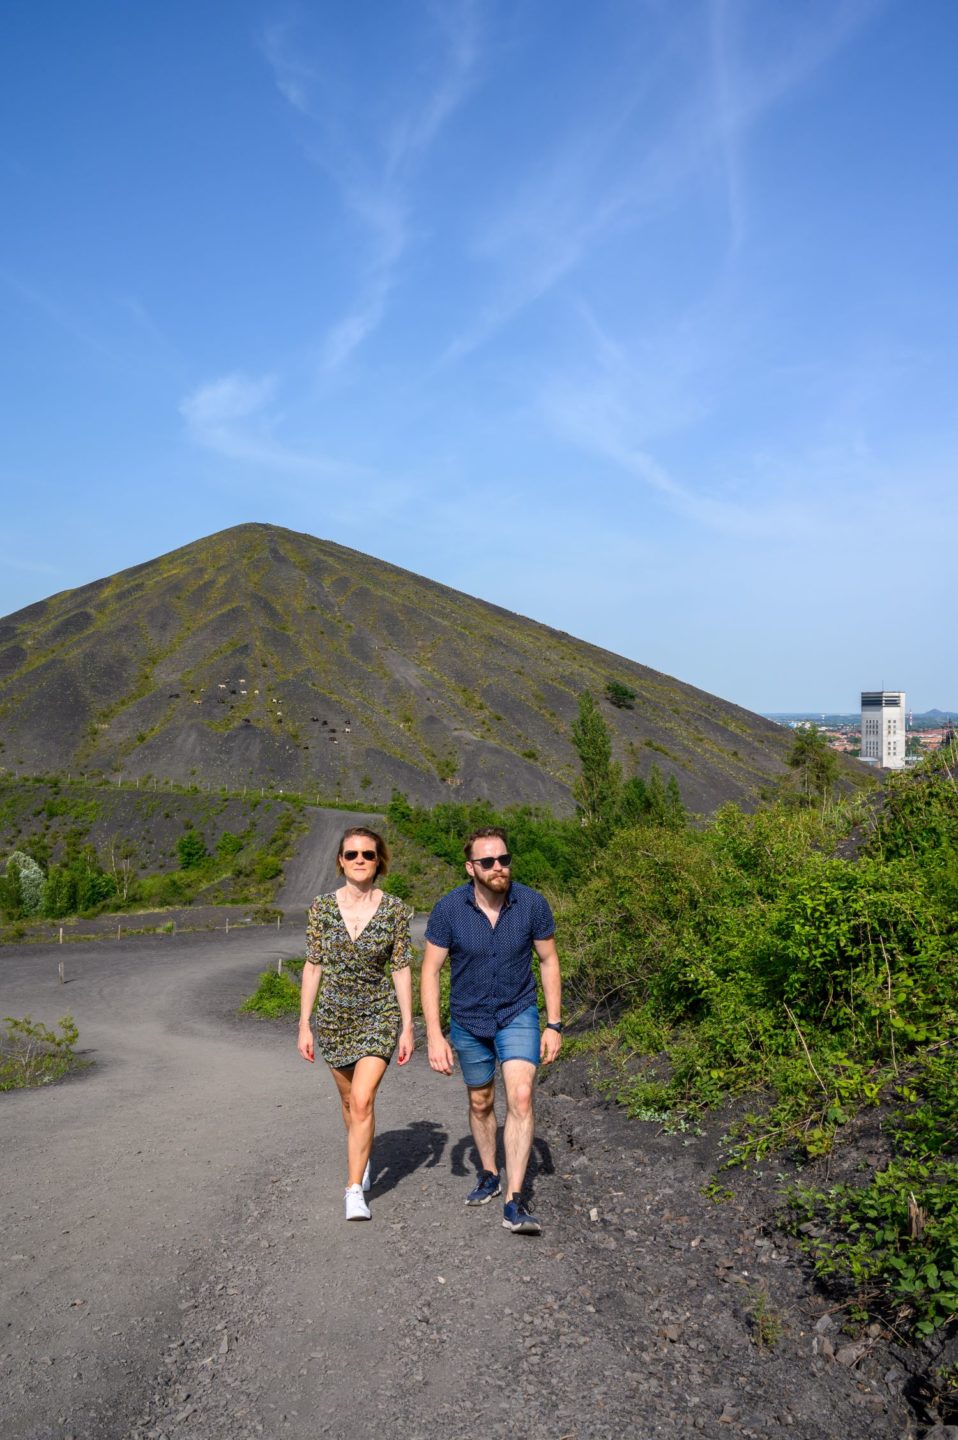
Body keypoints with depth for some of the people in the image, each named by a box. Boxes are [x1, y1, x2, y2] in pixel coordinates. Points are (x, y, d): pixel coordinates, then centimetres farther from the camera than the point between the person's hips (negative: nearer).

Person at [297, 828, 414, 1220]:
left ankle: (355, 1189, -5)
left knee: (362, 1100, -15)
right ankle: (362, 1158, 43)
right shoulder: (322, 907, -5)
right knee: (349, 1100, 18)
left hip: (379, 1014, -2)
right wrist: (304, 1025, -1)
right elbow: (313, 967, -1)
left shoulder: (395, 910, -9)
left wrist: (408, 1027, -4)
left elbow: (402, 970, -4)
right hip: (334, 1015, 3)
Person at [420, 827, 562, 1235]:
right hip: (469, 1020, 1)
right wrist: (434, 1035, -16)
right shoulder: (449, 908, -20)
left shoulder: (532, 903, -18)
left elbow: (548, 961, -4)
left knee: (521, 1097, -19)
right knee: (480, 1102, 17)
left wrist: (554, 1025, -5)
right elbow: (430, 971, -11)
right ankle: (489, 1175, 41)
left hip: (518, 1014, -1)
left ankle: (514, 1203, -14)